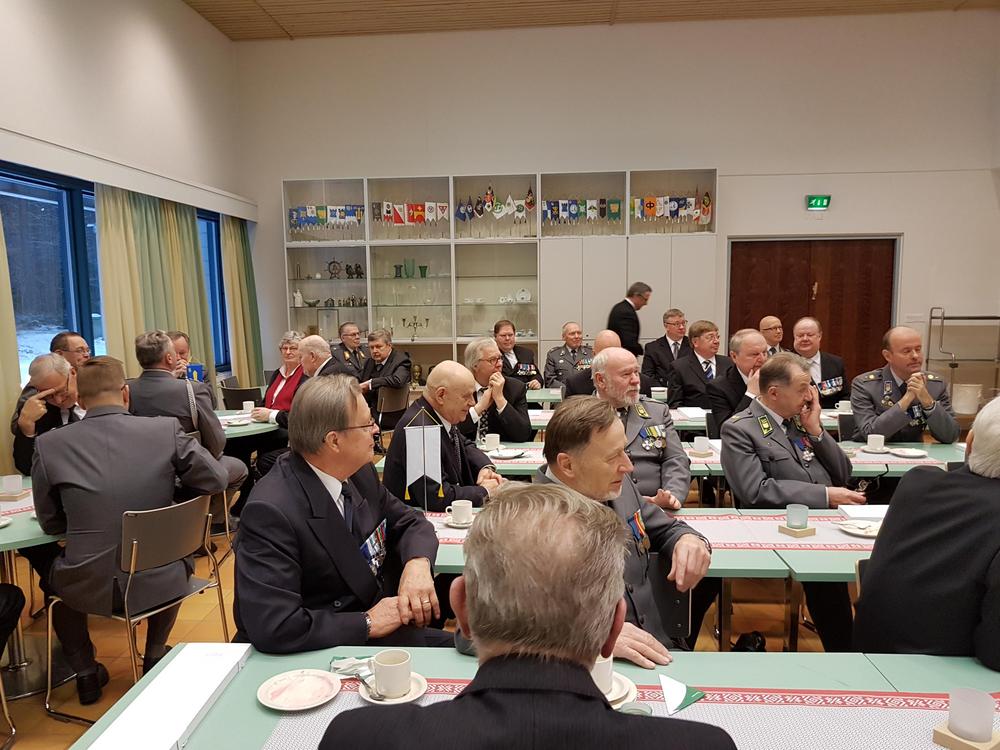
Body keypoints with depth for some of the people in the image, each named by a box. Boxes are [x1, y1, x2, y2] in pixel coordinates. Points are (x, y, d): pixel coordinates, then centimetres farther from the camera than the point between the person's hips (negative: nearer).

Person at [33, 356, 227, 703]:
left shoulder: (49, 444, -9)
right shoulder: (167, 430, -12)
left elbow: (50, 524, 2)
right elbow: (216, 479, -5)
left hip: (89, 586, 0)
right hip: (158, 582, 0)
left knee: (54, 572, 34)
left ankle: (86, 673, 39)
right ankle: (155, 656, 42)